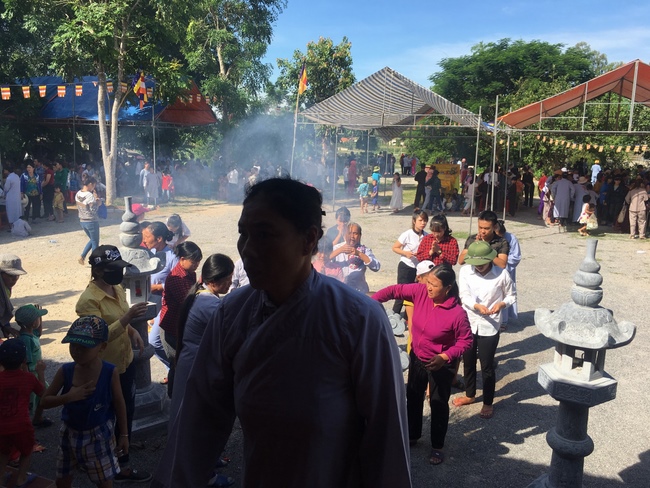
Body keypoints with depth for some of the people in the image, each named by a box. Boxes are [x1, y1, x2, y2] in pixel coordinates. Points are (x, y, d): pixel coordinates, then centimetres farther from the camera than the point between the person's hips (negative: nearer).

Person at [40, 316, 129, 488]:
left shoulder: (110, 372, -20)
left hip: (99, 435, -3)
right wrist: (68, 397, -26)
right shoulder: (65, 371, -14)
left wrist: (123, 435, -3)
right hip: (69, 433, 3)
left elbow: (119, 405, -8)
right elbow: (45, 401, -7)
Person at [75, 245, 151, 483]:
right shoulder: (88, 300, -23)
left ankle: (119, 457, 42)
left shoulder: (118, 289, 3)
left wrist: (133, 331, -2)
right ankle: (120, 465, 23)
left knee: (127, 411, 21)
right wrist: (128, 317, -39)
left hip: (126, 361, 8)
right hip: (107, 369, -8)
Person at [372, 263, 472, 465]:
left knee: (438, 403, 12)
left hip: (440, 364, -5)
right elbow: (395, 290, -16)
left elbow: (465, 341, -18)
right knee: (413, 397, 21)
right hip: (417, 357, 5)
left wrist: (445, 357, -28)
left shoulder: (457, 313, -30)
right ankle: (412, 435, 44)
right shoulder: (421, 291, -19)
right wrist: (372, 301, -29)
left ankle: (437, 446, 33)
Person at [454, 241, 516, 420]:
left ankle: (488, 403, 25)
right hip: (468, 324, 3)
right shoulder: (464, 271, -8)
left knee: (487, 366, 5)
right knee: (468, 362, 19)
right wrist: (477, 306, -30)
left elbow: (512, 296, 0)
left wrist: (502, 304, -20)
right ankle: (470, 395, 41)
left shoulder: (502, 274, -12)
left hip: (489, 327, -3)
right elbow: (464, 296, -12)